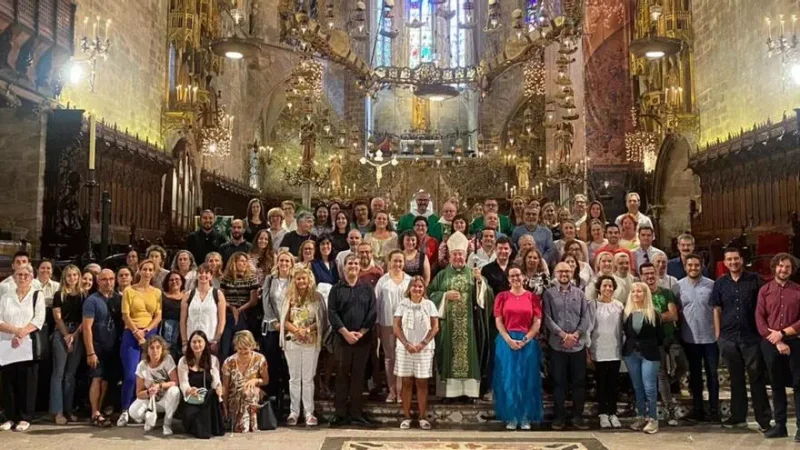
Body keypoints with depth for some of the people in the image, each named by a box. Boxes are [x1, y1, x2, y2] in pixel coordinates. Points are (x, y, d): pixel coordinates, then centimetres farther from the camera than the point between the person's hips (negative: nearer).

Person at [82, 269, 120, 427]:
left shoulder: (119, 298, 6)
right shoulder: (92, 300, -7)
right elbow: (87, 327, -11)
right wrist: (90, 352, -16)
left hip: (113, 347, 4)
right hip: (97, 347, -4)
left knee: (106, 379, 6)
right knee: (97, 378, -8)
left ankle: (98, 411, 15)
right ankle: (95, 414, -2)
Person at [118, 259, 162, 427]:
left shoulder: (157, 292, 10)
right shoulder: (129, 291, 2)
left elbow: (158, 316, 5)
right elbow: (125, 315, -3)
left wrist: (146, 330, -9)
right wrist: (137, 333, -12)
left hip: (151, 335, 3)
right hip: (131, 335, -3)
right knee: (130, 375, -12)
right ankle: (125, 411, -1)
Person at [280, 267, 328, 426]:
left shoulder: (316, 297, 1)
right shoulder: (290, 298, 5)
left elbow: (321, 320, 0)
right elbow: (284, 320, 3)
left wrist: (307, 330, -14)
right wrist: (296, 330, -13)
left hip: (311, 342, -1)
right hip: (292, 342, 2)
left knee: (308, 378, 2)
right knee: (294, 378, 7)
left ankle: (309, 412, 6)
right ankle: (294, 412, 13)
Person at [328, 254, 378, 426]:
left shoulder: (368, 289, 8)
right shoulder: (336, 289, 6)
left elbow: (373, 312, 0)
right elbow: (332, 313, -3)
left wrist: (361, 332, -10)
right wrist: (346, 333, -12)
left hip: (363, 339, 1)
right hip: (342, 338, 0)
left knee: (358, 375, 4)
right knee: (342, 375, 1)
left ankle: (356, 412, 10)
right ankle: (341, 413, 5)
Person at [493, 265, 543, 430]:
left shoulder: (533, 297, 5)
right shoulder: (502, 297, 5)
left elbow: (537, 323, 1)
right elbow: (498, 322, 0)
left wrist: (525, 340, -11)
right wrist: (509, 340, -13)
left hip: (528, 343, 0)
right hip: (507, 342, 0)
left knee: (527, 380, 3)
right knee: (508, 380, 1)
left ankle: (526, 418, 13)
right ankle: (511, 418, 10)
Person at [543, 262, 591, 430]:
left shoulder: (579, 293, 9)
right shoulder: (549, 293, 3)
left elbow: (586, 317, 2)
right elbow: (547, 318, -4)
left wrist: (575, 334, -11)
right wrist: (563, 335, -13)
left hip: (578, 344, 2)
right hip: (557, 344, -2)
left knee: (579, 381, 5)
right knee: (558, 381, 4)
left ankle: (577, 416, 15)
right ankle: (559, 416, 12)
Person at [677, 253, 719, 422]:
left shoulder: (711, 285, -3)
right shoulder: (679, 286, 0)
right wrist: (679, 333, 0)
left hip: (710, 337, -1)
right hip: (690, 338, 1)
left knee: (712, 374, 6)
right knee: (695, 374, 12)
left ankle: (714, 409, 16)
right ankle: (697, 408, 22)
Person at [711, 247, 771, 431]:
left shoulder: (754, 280, -2)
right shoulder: (720, 283, 6)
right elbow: (717, 309, 9)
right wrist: (718, 334, 4)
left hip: (752, 336, -3)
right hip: (728, 337, 3)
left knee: (757, 378, 1)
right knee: (736, 378, 12)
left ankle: (764, 418, 8)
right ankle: (738, 416, 21)